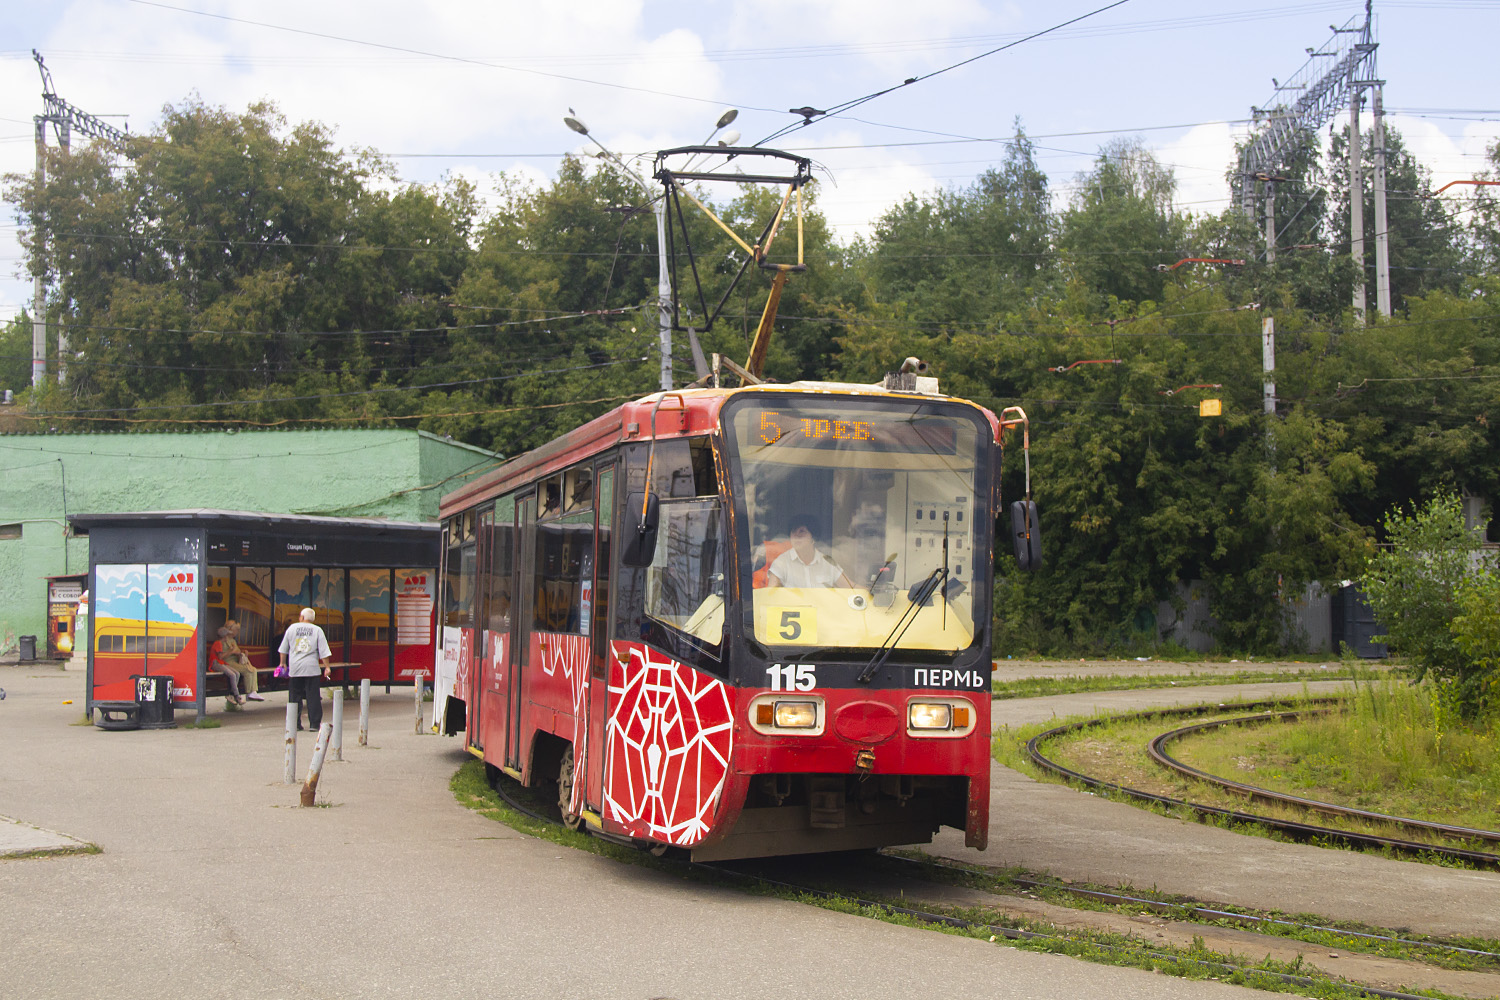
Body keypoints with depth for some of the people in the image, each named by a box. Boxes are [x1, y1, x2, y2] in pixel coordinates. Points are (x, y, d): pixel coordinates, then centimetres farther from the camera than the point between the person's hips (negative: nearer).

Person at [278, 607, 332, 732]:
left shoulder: (292, 628, 6)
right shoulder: (317, 630, 1)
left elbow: (283, 649, 13)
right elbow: (323, 651, -3)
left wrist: (283, 663, 26)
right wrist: (327, 667, 2)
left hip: (294, 667, 2)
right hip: (311, 668, -2)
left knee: (295, 696, 8)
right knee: (313, 697, 0)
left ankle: (295, 723, 7)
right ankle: (314, 724, -4)